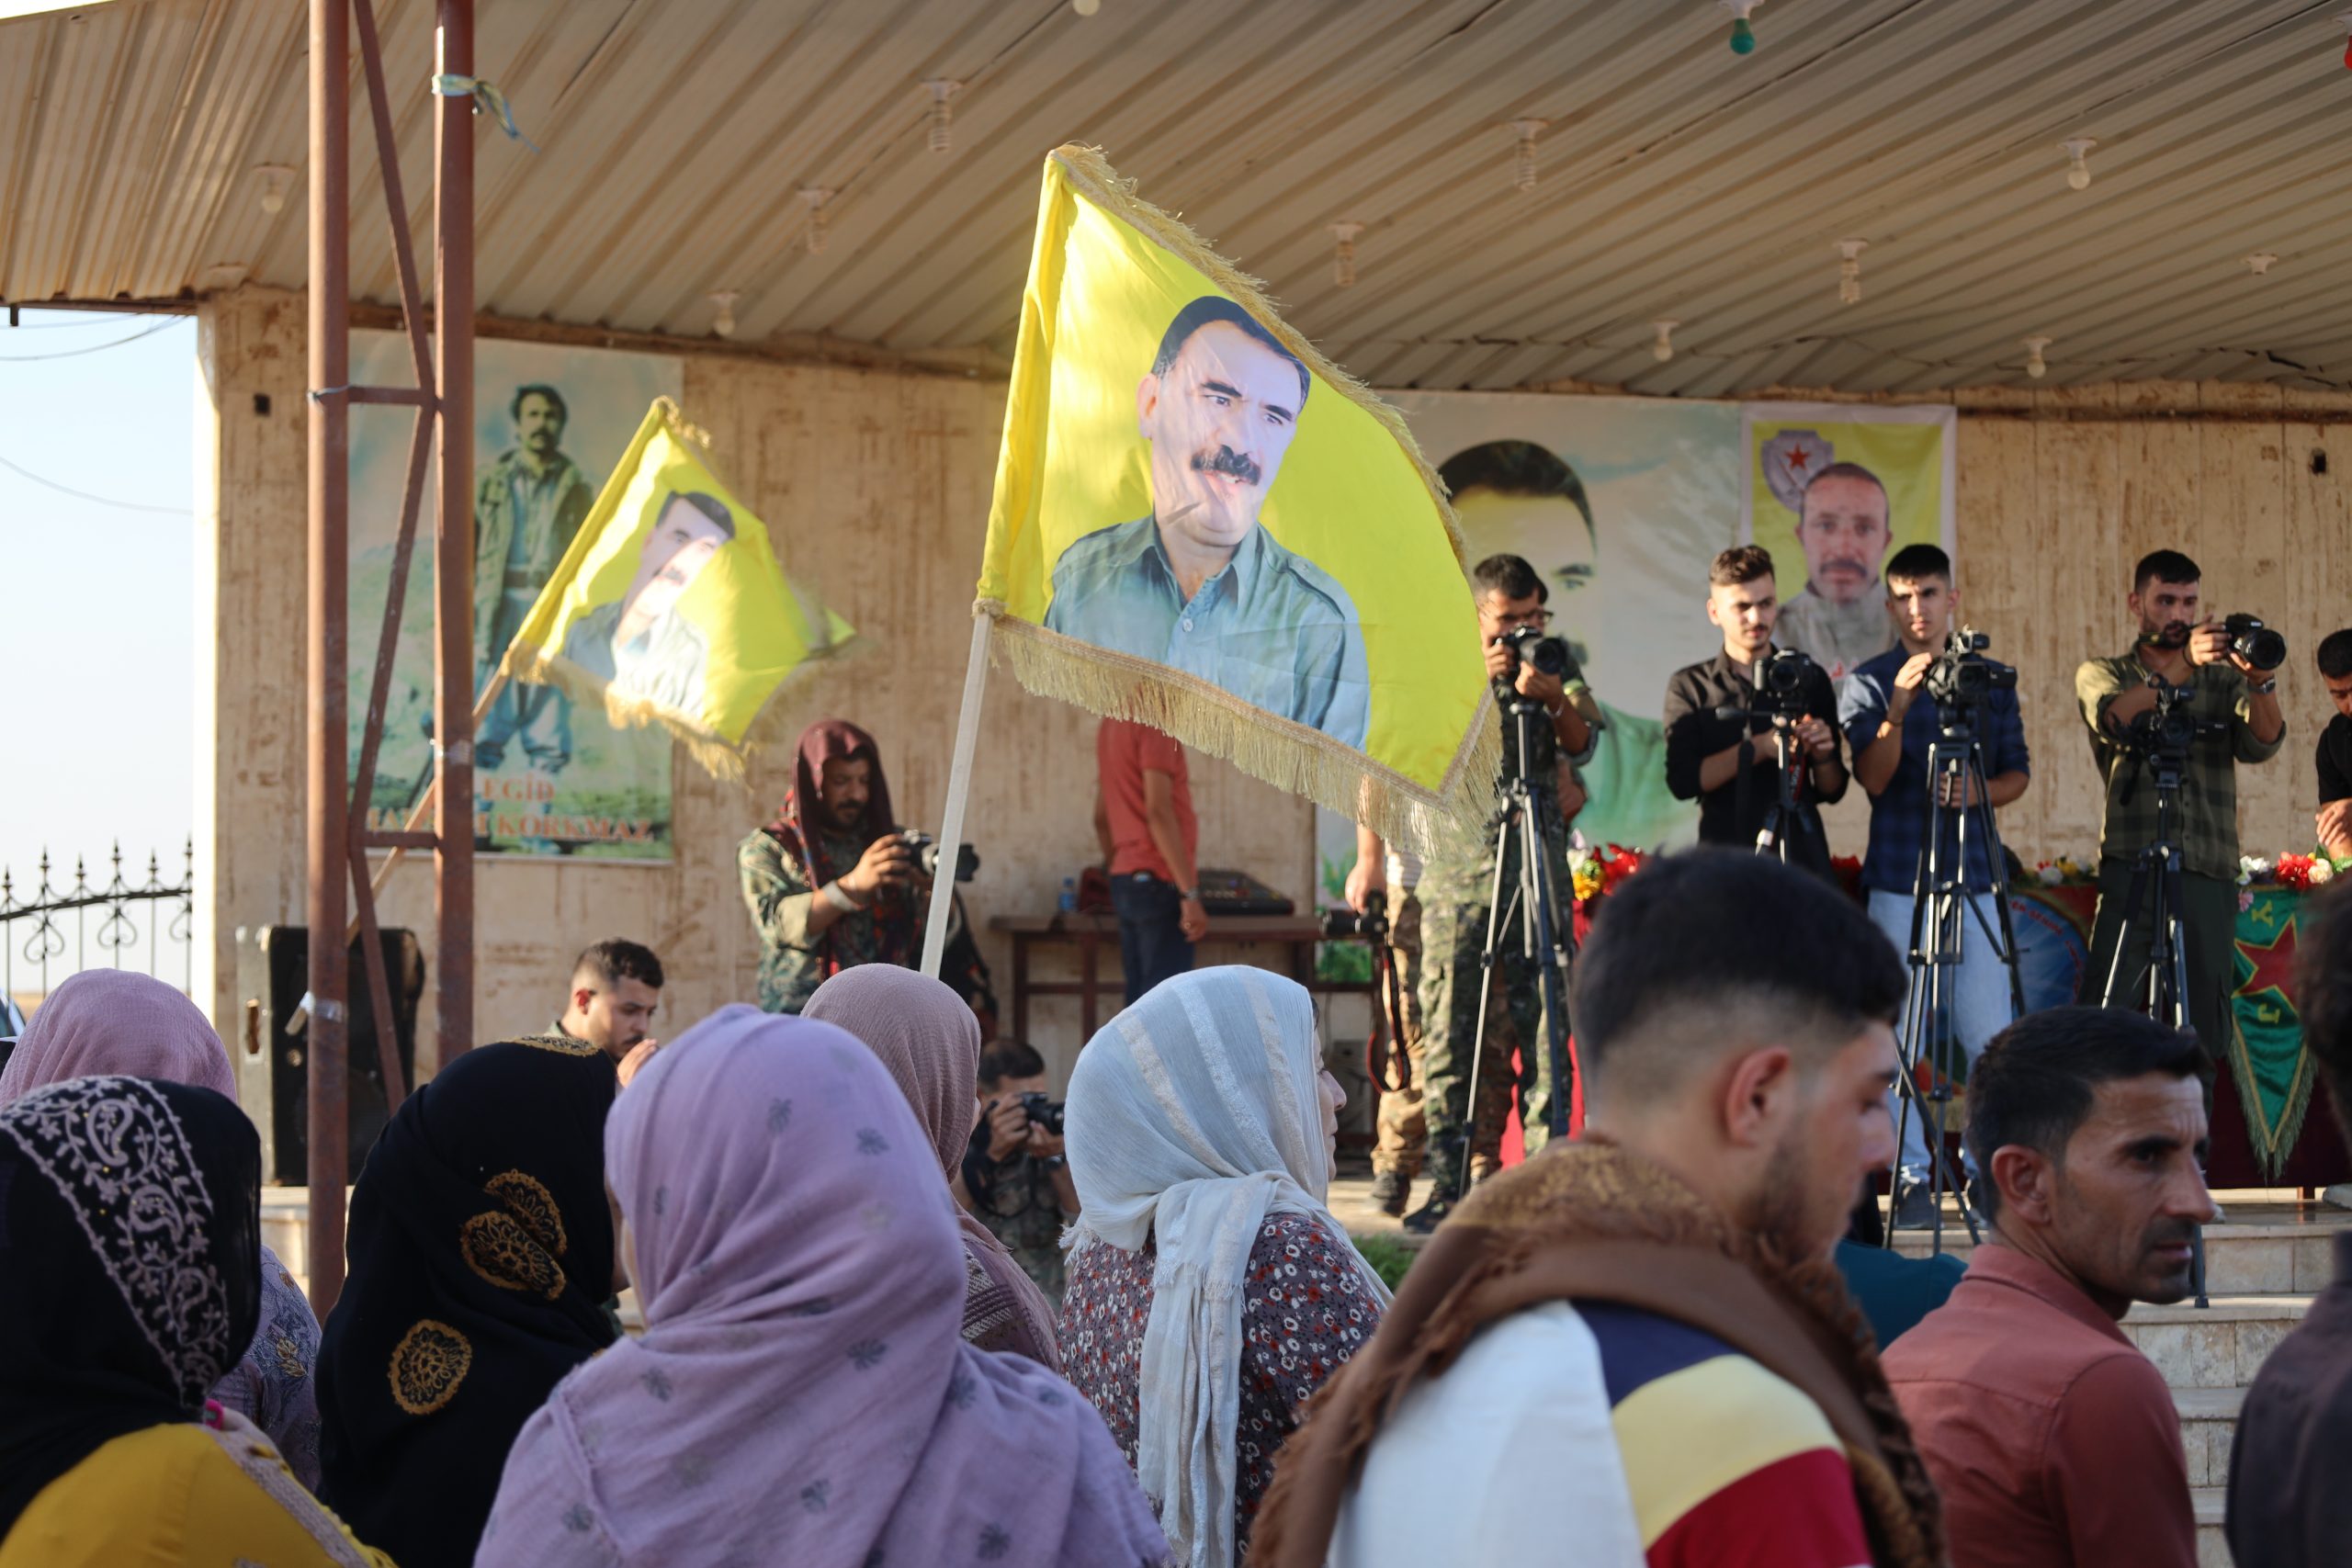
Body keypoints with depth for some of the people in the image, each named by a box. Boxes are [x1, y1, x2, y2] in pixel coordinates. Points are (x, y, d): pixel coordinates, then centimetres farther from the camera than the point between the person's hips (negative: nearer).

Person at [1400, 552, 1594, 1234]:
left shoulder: (1558, 667, 12)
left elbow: (1580, 743, -3)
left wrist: (1554, 699, -23)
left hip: (1539, 865, 1)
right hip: (1457, 866, -1)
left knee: (1542, 1023, -2)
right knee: (1449, 1024, -5)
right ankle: (1447, 1182, -3)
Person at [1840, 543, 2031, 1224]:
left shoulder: (1992, 678, 12)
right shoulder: (1869, 682, 4)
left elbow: (2018, 773, 13)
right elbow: (1873, 777, -8)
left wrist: (1977, 792, -8)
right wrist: (1898, 707, -23)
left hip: (1974, 874, 2)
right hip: (1897, 877, -2)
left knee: (1990, 1037, -2)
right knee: (1897, 1035, -3)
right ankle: (1912, 1178, 4)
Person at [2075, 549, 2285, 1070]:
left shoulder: (2223, 680, 17)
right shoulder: (2102, 674, 12)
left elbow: (2261, 744, -2)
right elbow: (2114, 719, -11)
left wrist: (2261, 682, -21)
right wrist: (2183, 666, -23)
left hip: (2210, 875, 2)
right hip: (2130, 870, -2)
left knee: (2203, 1038, 2)